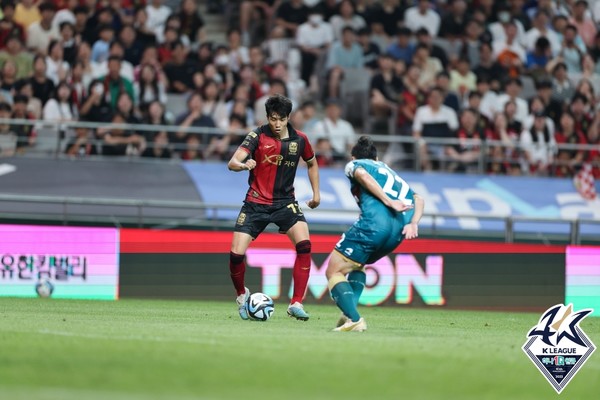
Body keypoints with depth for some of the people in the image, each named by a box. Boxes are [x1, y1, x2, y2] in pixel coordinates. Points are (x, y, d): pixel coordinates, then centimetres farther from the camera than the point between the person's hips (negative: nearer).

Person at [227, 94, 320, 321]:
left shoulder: (299, 140, -1)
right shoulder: (258, 136, -11)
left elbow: (312, 163, 20)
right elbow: (232, 163, -23)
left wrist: (316, 193, 14)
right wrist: (243, 165, -45)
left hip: (285, 202, 1)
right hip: (256, 202, -1)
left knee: (304, 245, -23)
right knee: (236, 254, -11)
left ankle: (296, 303, -18)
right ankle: (241, 294, 22)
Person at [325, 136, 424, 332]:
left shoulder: (353, 165, 21)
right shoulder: (389, 171, 37)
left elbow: (362, 175, -5)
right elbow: (418, 199, 21)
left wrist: (388, 202, -13)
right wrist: (413, 223, 6)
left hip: (374, 221, -6)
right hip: (399, 229, 6)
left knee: (334, 272, 1)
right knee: (356, 264, 30)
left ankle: (353, 319, -20)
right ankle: (351, 313, 11)